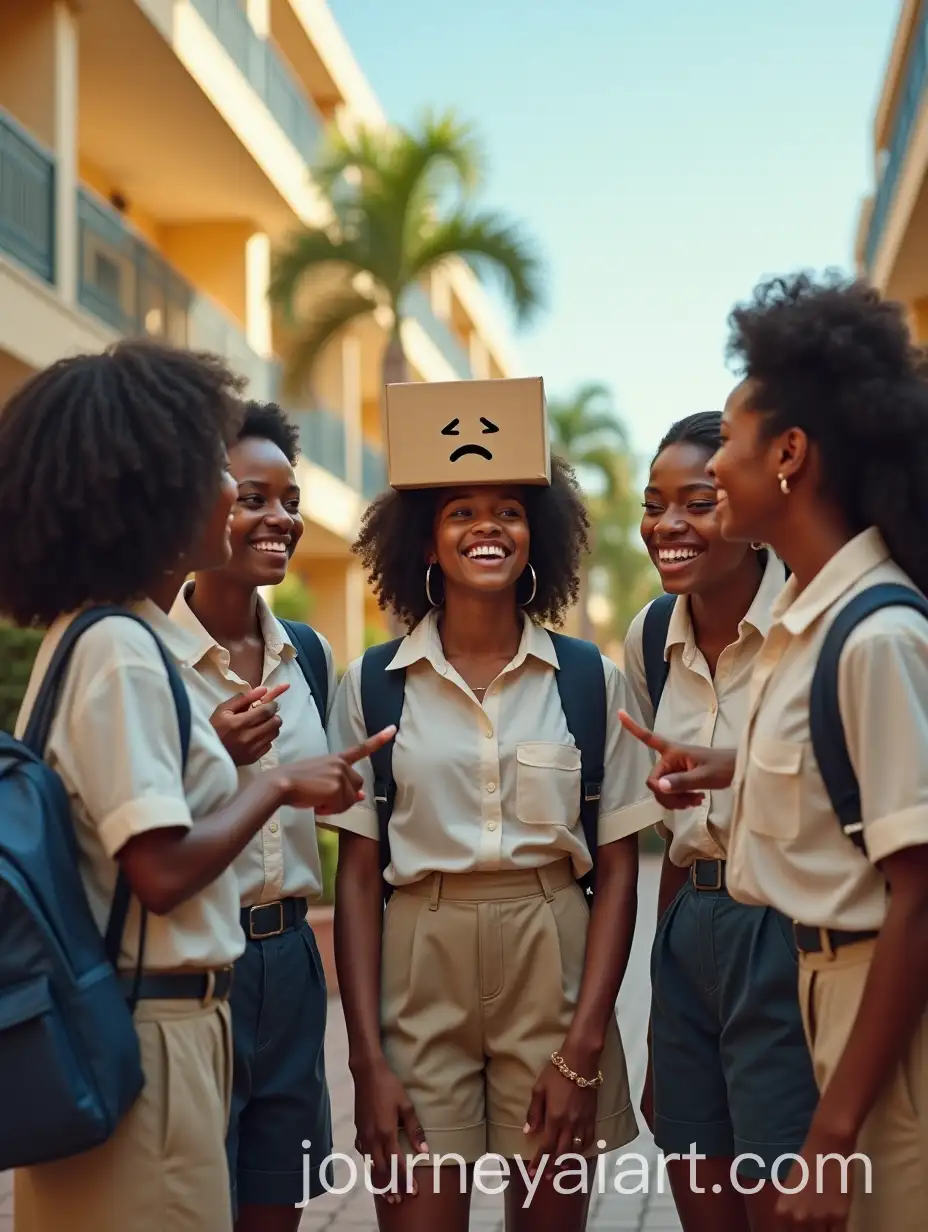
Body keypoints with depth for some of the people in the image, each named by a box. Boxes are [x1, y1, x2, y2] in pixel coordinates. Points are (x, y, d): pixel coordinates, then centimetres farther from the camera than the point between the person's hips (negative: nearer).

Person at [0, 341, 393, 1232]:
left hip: (147, 1016, 9)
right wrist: (276, 785, -10)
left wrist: (219, 753, 9)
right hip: (145, 1030, -9)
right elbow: (161, 871, -22)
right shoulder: (119, 648, -18)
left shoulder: (106, 635, 11)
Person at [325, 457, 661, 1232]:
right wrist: (368, 1057, -5)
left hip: (555, 973, 1)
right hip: (420, 977, 0)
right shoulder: (373, 686, 1)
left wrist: (584, 1049, -7)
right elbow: (358, 878, 1)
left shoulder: (592, 682, 1)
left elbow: (618, 872, 1)